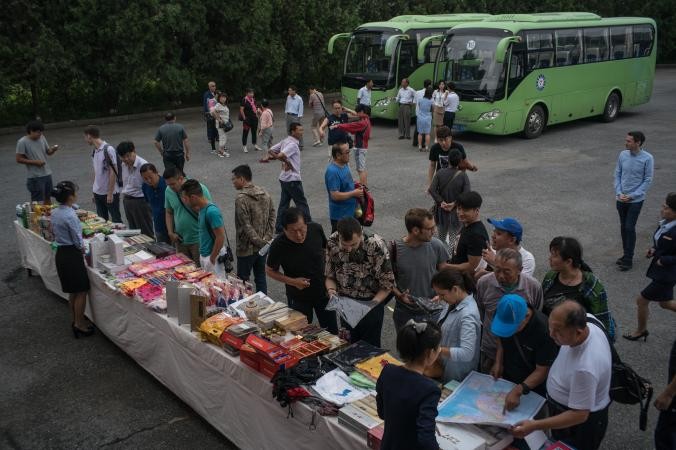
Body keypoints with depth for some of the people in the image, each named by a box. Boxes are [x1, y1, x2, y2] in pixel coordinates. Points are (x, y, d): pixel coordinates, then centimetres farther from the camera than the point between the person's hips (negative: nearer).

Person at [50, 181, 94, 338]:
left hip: (60, 253, 9)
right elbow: (78, 241, -16)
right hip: (72, 254, -9)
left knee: (72, 291, 20)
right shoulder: (70, 216, -22)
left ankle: (76, 320, 31)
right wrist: (83, 249, 6)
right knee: (81, 291, 4)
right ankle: (79, 324, 12)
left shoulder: (54, 212, 4)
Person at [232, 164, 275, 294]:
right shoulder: (265, 194, 3)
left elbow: (246, 226, -22)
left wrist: (260, 242, -19)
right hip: (263, 246, 7)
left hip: (247, 248, -7)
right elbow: (272, 216, 5)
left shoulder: (241, 198, -19)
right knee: (261, 277, 17)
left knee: (243, 280, 6)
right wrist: (267, 239, 0)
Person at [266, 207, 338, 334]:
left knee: (332, 332, 16)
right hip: (298, 298, -2)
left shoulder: (316, 229, -18)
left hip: (323, 291, 2)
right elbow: (270, 270, -8)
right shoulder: (278, 246, -25)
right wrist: (292, 281, -20)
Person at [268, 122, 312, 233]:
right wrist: (287, 162, -14)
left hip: (284, 178, 9)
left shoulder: (285, 141, 10)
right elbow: (280, 156, -31)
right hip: (293, 179, -9)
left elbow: (270, 151, 12)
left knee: (284, 203, 12)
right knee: (302, 203, 2)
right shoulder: (293, 144, -19)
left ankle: (279, 228, 15)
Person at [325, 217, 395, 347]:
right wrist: (331, 290, -19)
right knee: (349, 345, 18)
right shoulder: (332, 243, -13)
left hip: (371, 302, -3)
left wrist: (372, 304, -27)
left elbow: (387, 284, -16)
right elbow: (330, 276, 1)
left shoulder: (375, 246, -24)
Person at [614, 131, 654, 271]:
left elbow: (648, 180, -9)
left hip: (636, 200, -4)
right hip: (621, 199, 4)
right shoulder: (623, 155, -2)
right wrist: (619, 193, -6)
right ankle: (626, 254, 27)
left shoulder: (647, 158, -14)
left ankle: (628, 260, 3)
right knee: (623, 227, 12)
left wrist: (632, 196, -14)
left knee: (630, 228, -5)